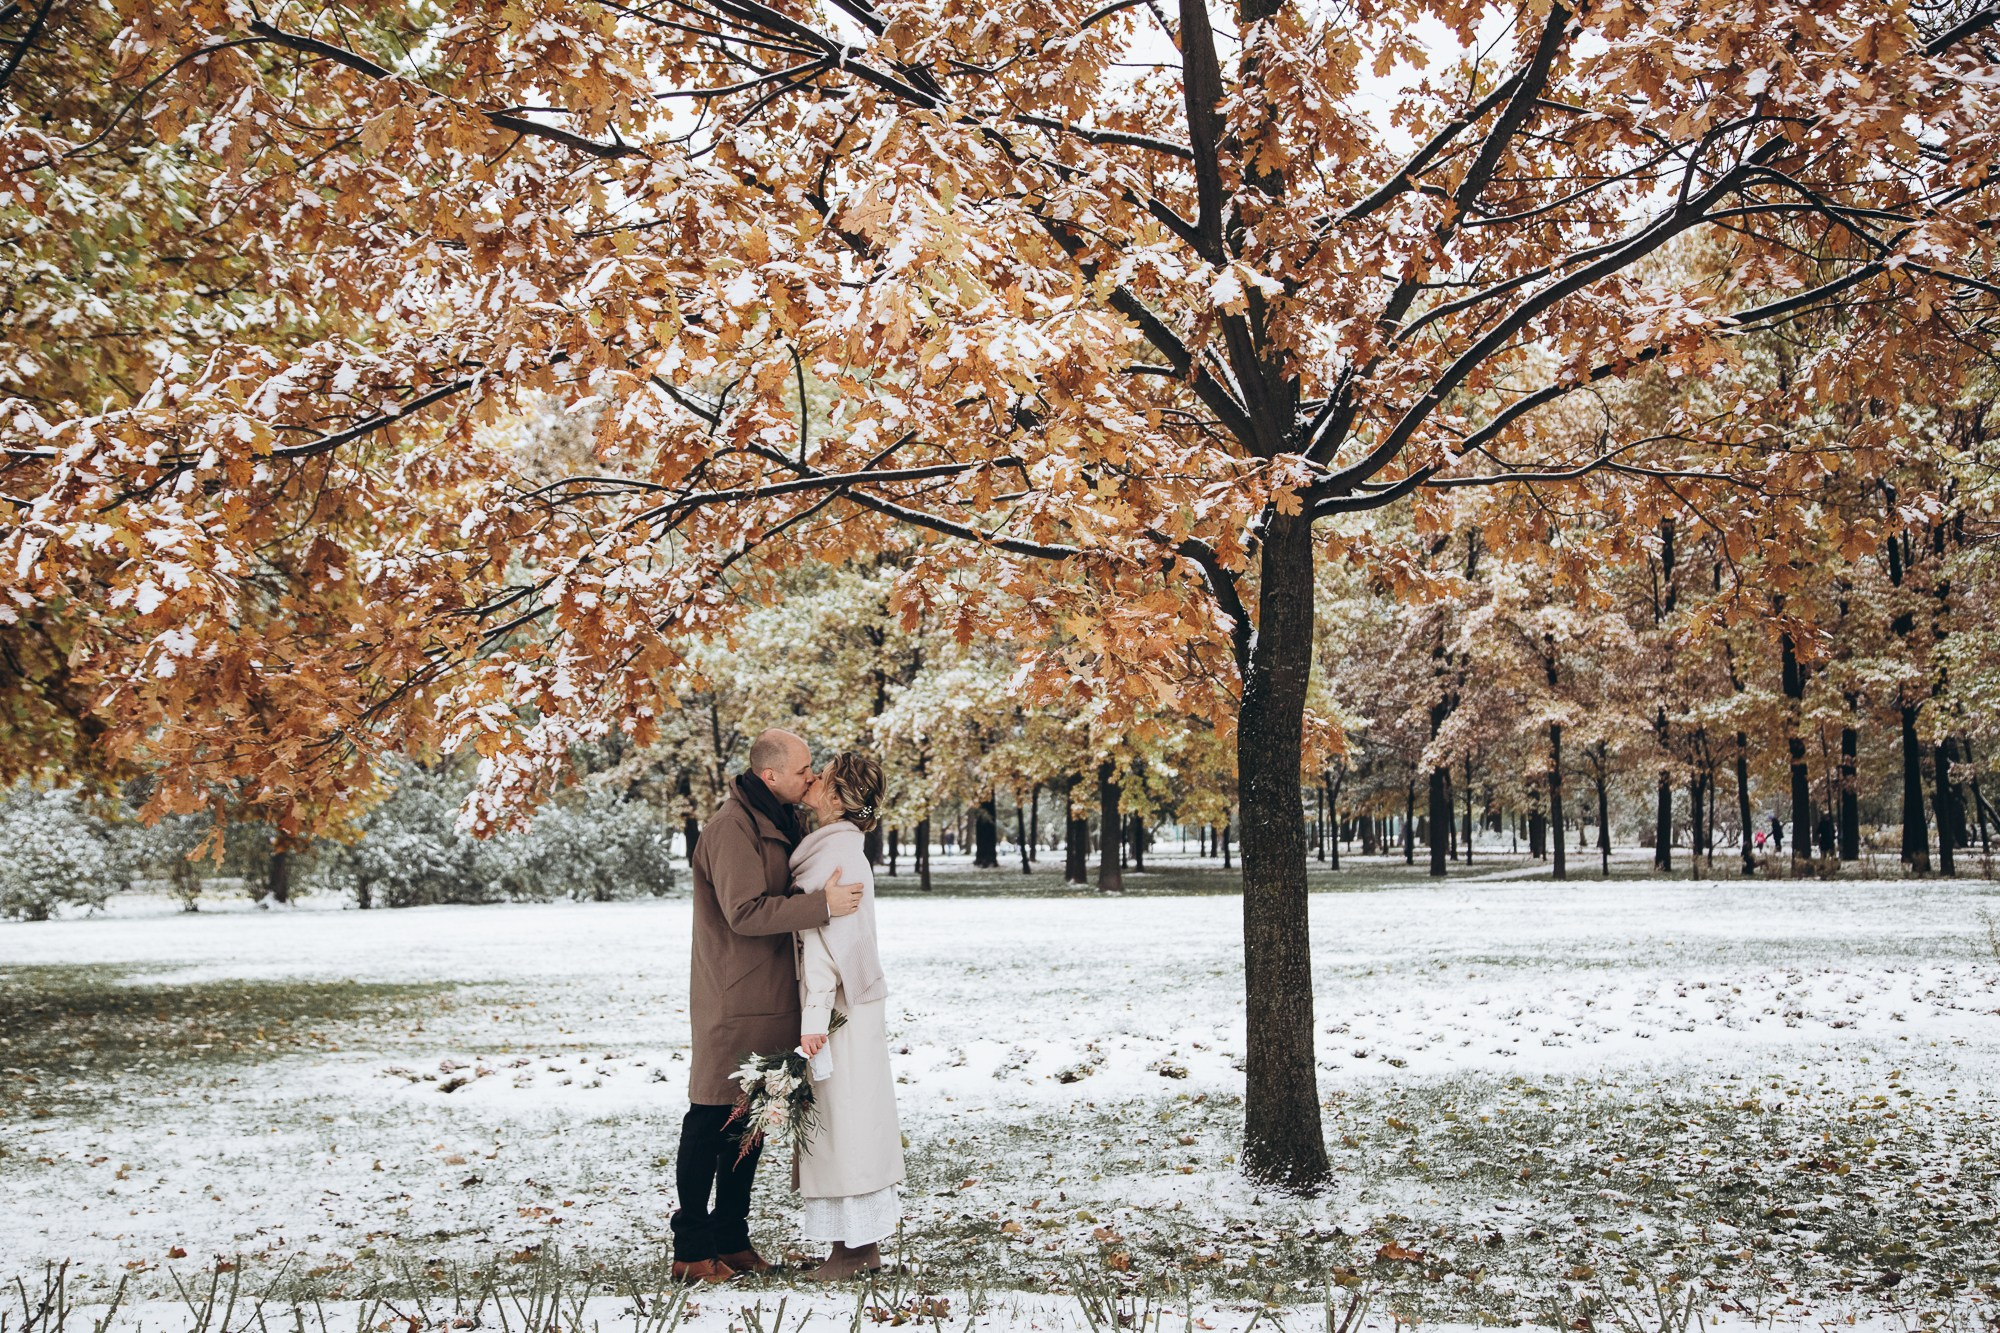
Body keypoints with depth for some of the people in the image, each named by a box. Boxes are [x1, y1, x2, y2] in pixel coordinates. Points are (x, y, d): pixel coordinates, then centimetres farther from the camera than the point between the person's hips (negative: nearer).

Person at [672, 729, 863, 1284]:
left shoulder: (780, 822, 15)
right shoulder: (733, 827, -16)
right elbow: (746, 911, -24)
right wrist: (822, 904, -25)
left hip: (769, 1000, 10)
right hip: (732, 1003, -10)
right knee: (711, 1123, -3)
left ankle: (731, 1239, 23)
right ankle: (692, 1250, 4)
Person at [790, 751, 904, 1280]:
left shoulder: (834, 853, -17)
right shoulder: (839, 846, 13)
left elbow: (825, 940, -21)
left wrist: (814, 1017, -23)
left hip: (840, 1009, -9)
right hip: (851, 1005, 9)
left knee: (844, 1120, -3)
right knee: (848, 1121, 13)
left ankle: (856, 1243, 4)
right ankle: (863, 1241, 19)